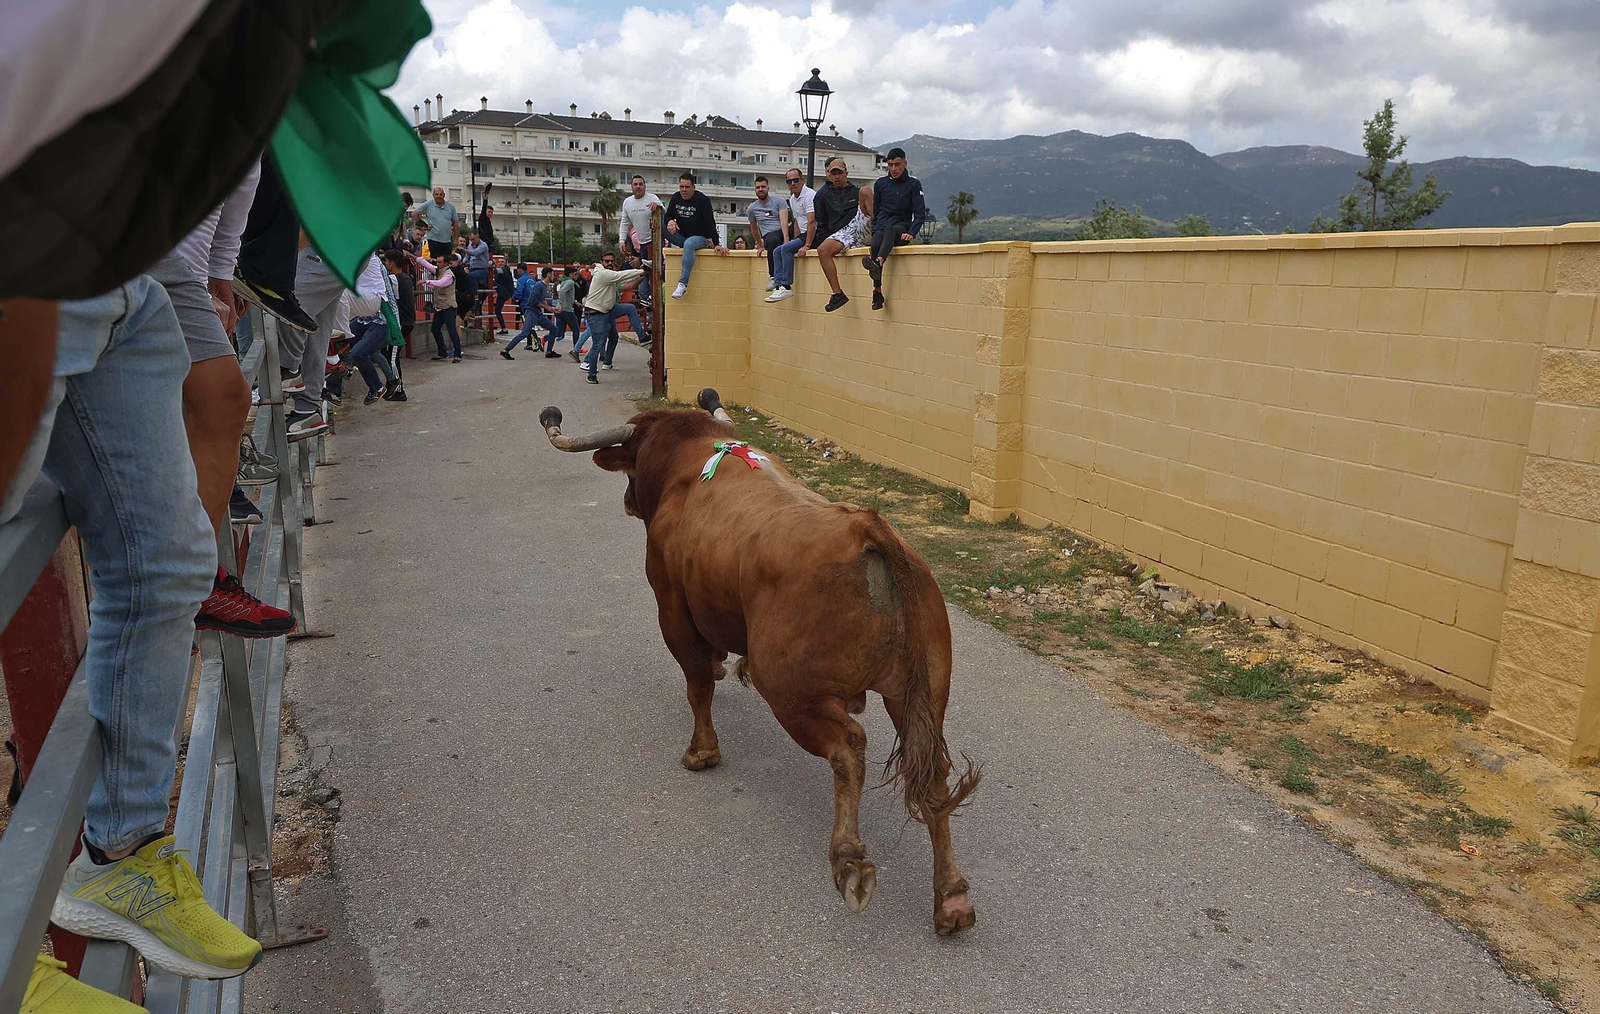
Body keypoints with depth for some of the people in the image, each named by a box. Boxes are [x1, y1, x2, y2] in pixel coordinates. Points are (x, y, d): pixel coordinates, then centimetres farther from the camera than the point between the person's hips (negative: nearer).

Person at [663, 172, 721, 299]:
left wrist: (716, 244, -24)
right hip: (681, 237, 5)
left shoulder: (702, 200, -12)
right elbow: (668, 216, 6)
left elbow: (710, 223, -16)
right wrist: (670, 221, -21)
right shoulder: (675, 198, 3)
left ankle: (683, 284, -47)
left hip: (701, 237, -5)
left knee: (689, 244, -40)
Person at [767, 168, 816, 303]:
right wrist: (795, 241, 13)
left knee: (786, 248, -24)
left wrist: (806, 246, -29)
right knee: (777, 251, 1)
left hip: (814, 235, -10)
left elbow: (812, 222, -24)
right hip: (803, 235, 10)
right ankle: (779, 285, -11)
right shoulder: (792, 199, 15)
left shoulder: (809, 195, -14)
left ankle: (786, 286, -24)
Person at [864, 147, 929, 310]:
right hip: (881, 227, 2)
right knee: (875, 245, -33)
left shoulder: (913, 184, 7)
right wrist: (873, 230, 7)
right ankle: (877, 292, -36)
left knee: (890, 231, -39)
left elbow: (920, 213, -1)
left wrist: (911, 233, -18)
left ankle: (877, 263, -69)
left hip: (901, 228, -2)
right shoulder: (881, 183, 15)